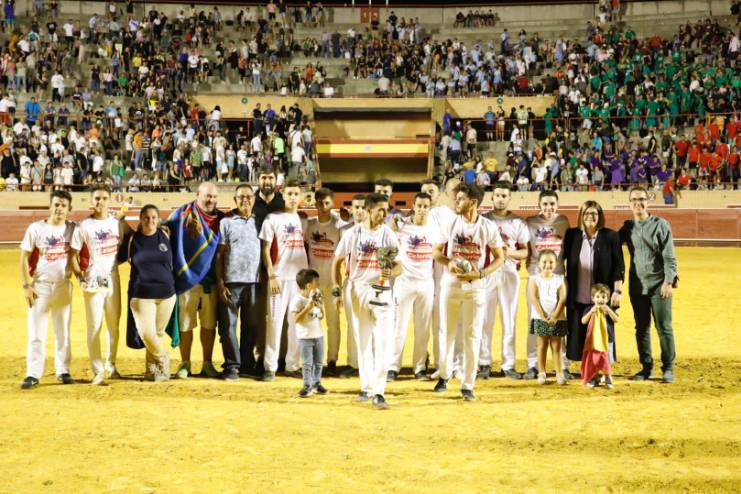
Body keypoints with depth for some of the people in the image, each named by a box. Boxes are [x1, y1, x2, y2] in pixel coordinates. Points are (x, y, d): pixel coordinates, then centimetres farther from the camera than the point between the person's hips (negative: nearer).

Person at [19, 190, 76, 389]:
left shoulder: (73, 229, 2)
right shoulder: (36, 229, -5)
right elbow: (24, 258, -3)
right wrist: (26, 285, -9)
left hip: (63, 286, 2)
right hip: (39, 286, -2)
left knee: (63, 331, 10)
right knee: (36, 332, -2)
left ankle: (63, 371, 18)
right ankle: (33, 374, 1)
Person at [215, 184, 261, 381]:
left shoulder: (258, 222, 12)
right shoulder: (226, 222, 3)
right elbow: (219, 254, 1)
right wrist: (220, 283, -6)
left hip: (254, 282, 3)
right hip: (231, 282, -3)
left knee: (252, 325, 8)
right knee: (228, 324, -3)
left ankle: (247, 364, 17)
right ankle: (232, 366, 2)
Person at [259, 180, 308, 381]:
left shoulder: (303, 220, 13)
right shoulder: (273, 219, 0)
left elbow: (308, 248, 16)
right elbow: (266, 249, -3)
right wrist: (272, 276, -10)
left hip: (301, 277, 4)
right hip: (280, 277, -4)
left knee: (297, 322, 5)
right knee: (275, 320, -6)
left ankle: (292, 365, 13)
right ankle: (270, 367, -3)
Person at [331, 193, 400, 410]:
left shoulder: (388, 234, -2)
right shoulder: (353, 233, -1)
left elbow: (399, 266, -2)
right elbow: (337, 261, 7)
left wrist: (391, 273, -25)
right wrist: (336, 290, -1)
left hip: (381, 291, -1)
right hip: (359, 290, 1)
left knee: (382, 342, -10)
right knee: (363, 341, 10)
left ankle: (378, 392, -12)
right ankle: (367, 387, 21)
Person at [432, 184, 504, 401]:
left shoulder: (488, 227, -5)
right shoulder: (450, 224, 1)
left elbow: (499, 258, 0)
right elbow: (437, 251, 9)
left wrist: (480, 273, -14)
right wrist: (448, 262, -13)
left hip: (476, 285, -2)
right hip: (451, 283, 2)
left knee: (472, 336, -1)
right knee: (447, 332, 7)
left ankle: (467, 385, 6)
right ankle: (444, 375, 27)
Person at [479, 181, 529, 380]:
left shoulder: (518, 223, 8)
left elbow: (525, 251, 5)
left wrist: (510, 252, -14)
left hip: (509, 273, 1)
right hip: (487, 272, -1)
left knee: (509, 320, 1)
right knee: (485, 319, -2)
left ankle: (508, 365, 5)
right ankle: (484, 363, 3)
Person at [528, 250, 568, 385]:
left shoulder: (560, 280, 3)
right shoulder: (535, 280, 1)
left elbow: (562, 299, -3)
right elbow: (534, 299, -6)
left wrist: (555, 316, -14)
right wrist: (542, 316, -15)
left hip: (557, 318, 1)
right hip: (540, 317, 0)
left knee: (556, 346, 4)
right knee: (542, 345, 4)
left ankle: (559, 373, 5)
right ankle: (541, 373, 8)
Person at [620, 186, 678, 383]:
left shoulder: (660, 224, -3)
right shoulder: (627, 227, 9)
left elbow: (669, 256, -6)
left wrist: (669, 281, -12)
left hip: (659, 284, -4)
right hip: (637, 285, 4)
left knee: (664, 327, -3)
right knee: (641, 328, 8)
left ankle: (668, 368, 4)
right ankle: (646, 367, 16)